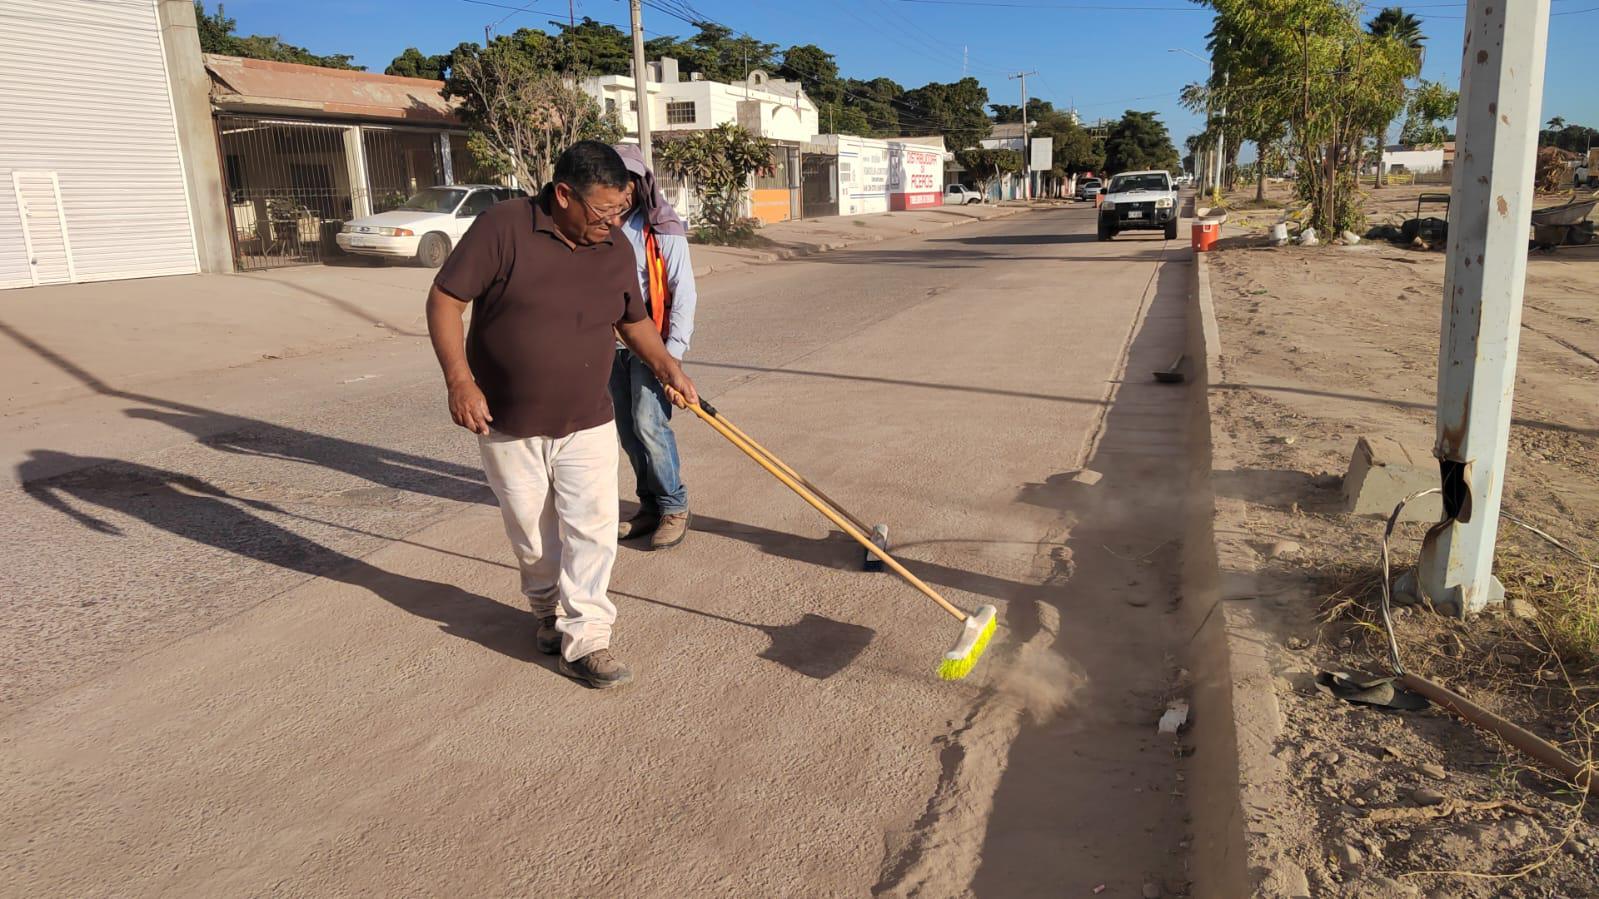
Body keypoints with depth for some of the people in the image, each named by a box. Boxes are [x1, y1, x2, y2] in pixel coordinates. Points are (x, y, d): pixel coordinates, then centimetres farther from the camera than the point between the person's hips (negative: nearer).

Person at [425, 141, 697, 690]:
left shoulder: (617, 249, -1)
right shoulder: (503, 228, -16)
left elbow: (634, 319, 16)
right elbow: (445, 299, -13)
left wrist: (667, 366, 4)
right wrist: (460, 381, -20)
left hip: (587, 424, 3)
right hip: (508, 424, -3)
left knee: (593, 530, -3)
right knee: (532, 535, 12)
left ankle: (583, 640, 6)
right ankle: (550, 610, 37)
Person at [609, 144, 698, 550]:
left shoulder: (663, 230, -8)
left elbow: (684, 292, -11)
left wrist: (674, 351, -18)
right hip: (612, 344, 6)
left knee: (649, 424, -12)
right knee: (627, 429, 8)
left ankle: (674, 508, 2)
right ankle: (650, 504, 20)